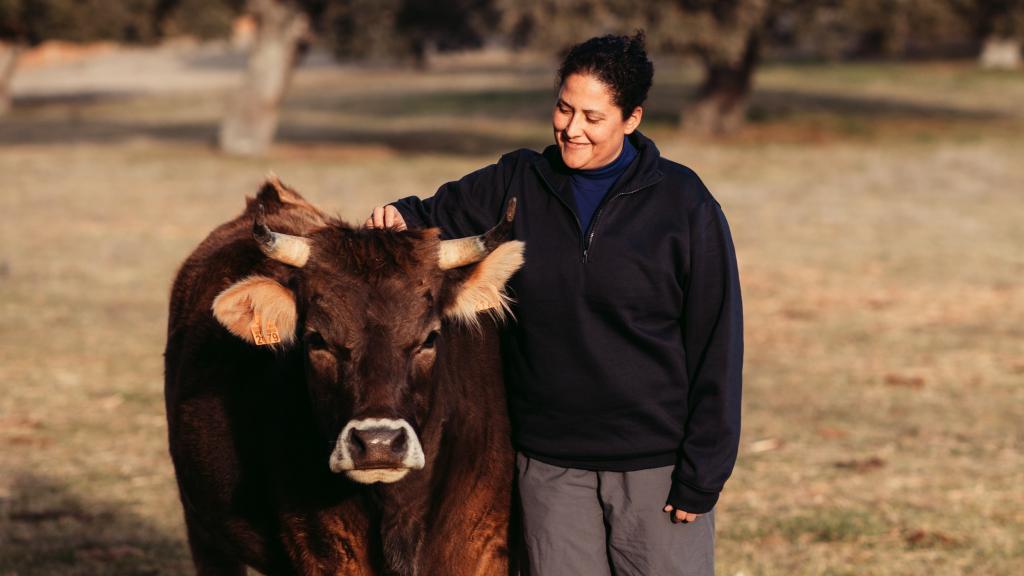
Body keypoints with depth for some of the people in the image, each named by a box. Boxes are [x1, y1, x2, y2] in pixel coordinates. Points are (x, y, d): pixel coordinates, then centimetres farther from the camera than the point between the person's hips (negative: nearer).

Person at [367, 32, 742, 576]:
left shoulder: (682, 202, -5)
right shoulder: (513, 186, 3)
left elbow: (715, 346, -4)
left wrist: (701, 477, -7)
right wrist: (399, 218, -12)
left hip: (656, 468, -2)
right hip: (550, 466, 3)